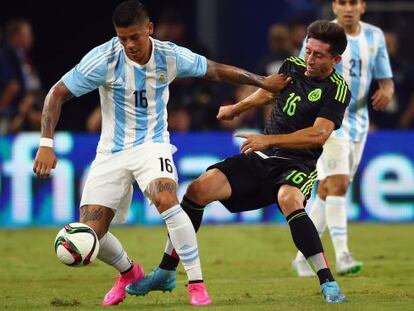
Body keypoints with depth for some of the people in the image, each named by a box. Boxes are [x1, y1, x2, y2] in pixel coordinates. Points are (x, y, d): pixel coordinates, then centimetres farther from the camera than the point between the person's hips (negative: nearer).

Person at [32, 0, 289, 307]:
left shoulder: (171, 56, -10)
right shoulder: (103, 60, -17)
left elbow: (216, 70, 7)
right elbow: (58, 94, -12)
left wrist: (263, 82, 16)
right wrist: (46, 143, -23)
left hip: (152, 144, -1)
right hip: (112, 152, 1)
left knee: (166, 199, -33)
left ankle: (197, 284, -23)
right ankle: (129, 272, 29)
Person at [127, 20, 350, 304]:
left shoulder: (337, 91, -13)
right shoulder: (292, 67, 6)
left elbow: (319, 134, -25)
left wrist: (269, 140, -29)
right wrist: (237, 108, 43)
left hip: (297, 165, -6)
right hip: (260, 157, 6)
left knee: (289, 201, -40)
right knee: (200, 189, -9)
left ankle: (328, 283, -34)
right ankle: (165, 273, 3)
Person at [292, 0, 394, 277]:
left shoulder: (375, 36, 4)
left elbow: (386, 80, 6)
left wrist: (387, 91, -16)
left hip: (358, 121, 5)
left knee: (327, 191, 10)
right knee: (338, 184, -20)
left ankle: (303, 256, 19)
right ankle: (342, 256, -22)